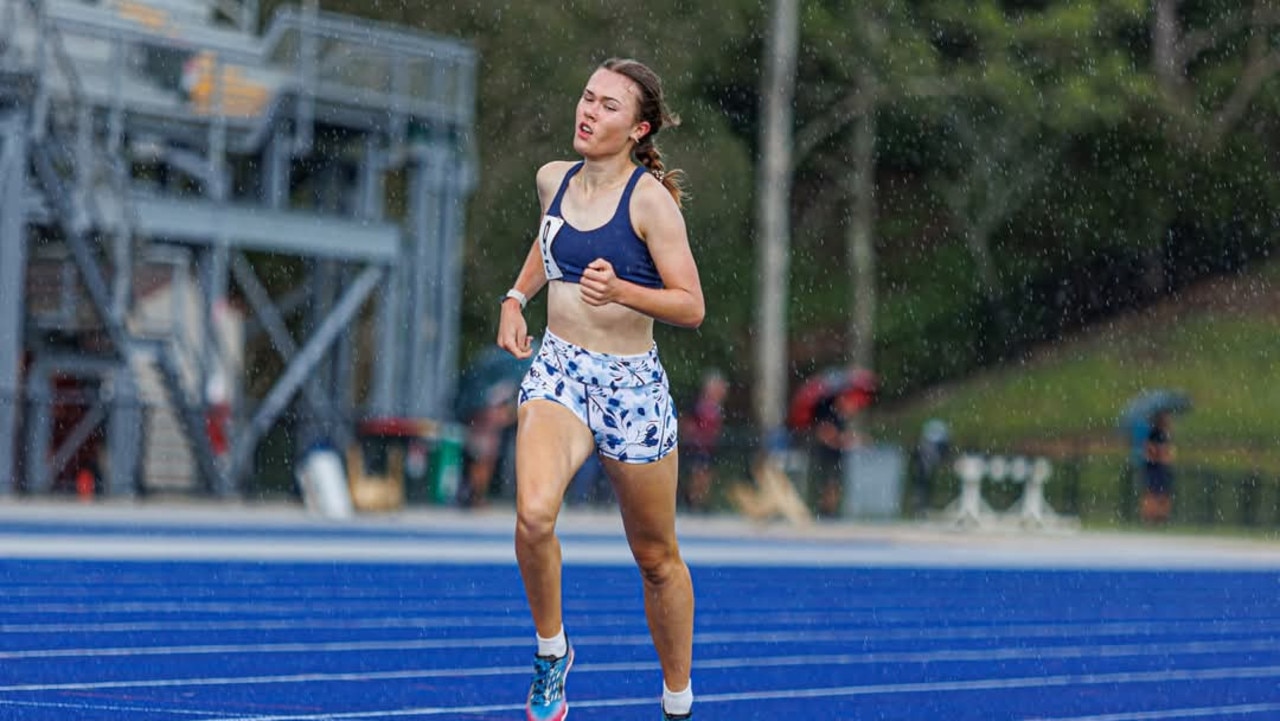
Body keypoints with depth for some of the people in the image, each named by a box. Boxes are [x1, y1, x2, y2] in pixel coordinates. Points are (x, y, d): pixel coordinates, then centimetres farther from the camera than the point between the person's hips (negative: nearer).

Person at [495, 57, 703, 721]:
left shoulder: (650, 198, -12)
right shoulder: (554, 179, 5)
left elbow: (691, 307, -13)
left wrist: (620, 290, -28)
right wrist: (516, 298, 15)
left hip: (632, 385, -3)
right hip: (557, 371, 3)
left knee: (656, 559, 9)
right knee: (533, 515, -25)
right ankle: (551, 648, -1)